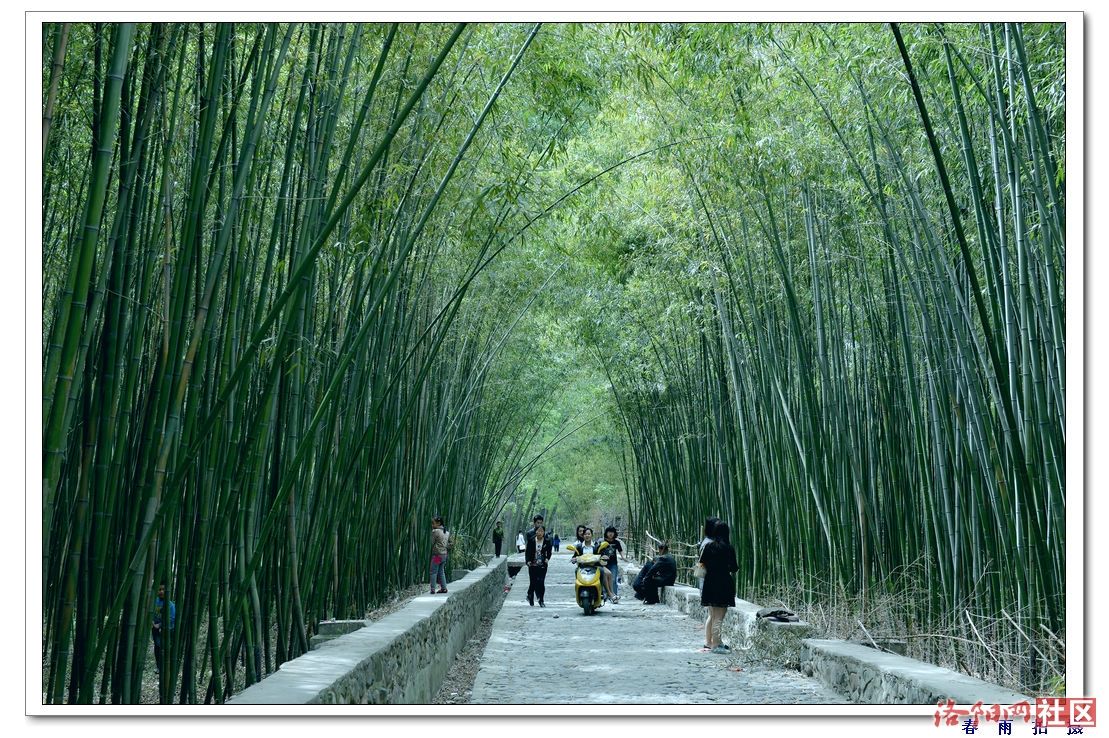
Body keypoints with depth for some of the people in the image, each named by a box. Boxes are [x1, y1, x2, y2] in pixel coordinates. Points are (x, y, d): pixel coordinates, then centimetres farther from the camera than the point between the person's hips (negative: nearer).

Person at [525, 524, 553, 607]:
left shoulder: (547, 541, 0)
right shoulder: (531, 541, -1)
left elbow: (549, 552, 9)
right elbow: (527, 552, 5)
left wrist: (547, 559, -9)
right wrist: (528, 561, -9)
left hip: (542, 565, 0)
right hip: (533, 565, 0)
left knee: (541, 582, -7)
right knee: (533, 582, 4)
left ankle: (541, 601, 3)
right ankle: (530, 596, 29)